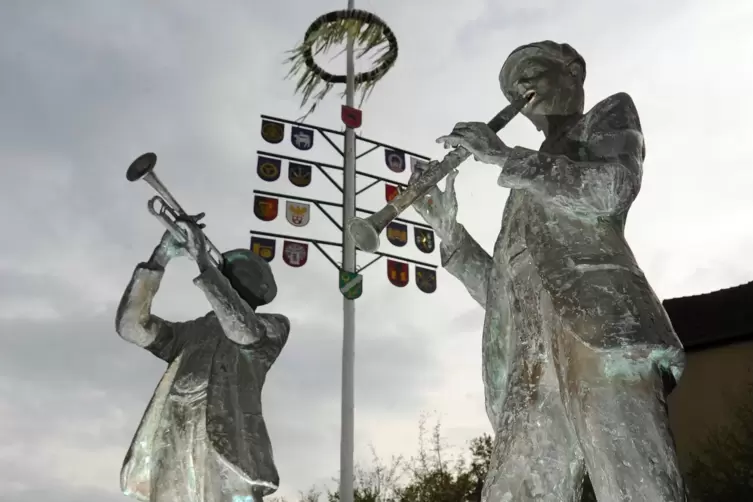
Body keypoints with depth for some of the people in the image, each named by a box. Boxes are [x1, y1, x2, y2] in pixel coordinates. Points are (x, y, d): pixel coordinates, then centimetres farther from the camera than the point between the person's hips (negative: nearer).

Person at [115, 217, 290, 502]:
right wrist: (159, 259, 9)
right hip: (172, 459, 4)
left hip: (227, 452, -3)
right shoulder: (189, 332, 29)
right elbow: (131, 324, 15)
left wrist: (203, 262, -4)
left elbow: (243, 329, -4)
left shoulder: (274, 327, 19)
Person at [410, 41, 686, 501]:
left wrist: (505, 157, 4)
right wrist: (446, 226, 22)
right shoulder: (530, 194, 39)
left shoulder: (610, 115, 25)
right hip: (530, 369, 6)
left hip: (596, 324, -5)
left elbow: (614, 189, 0)